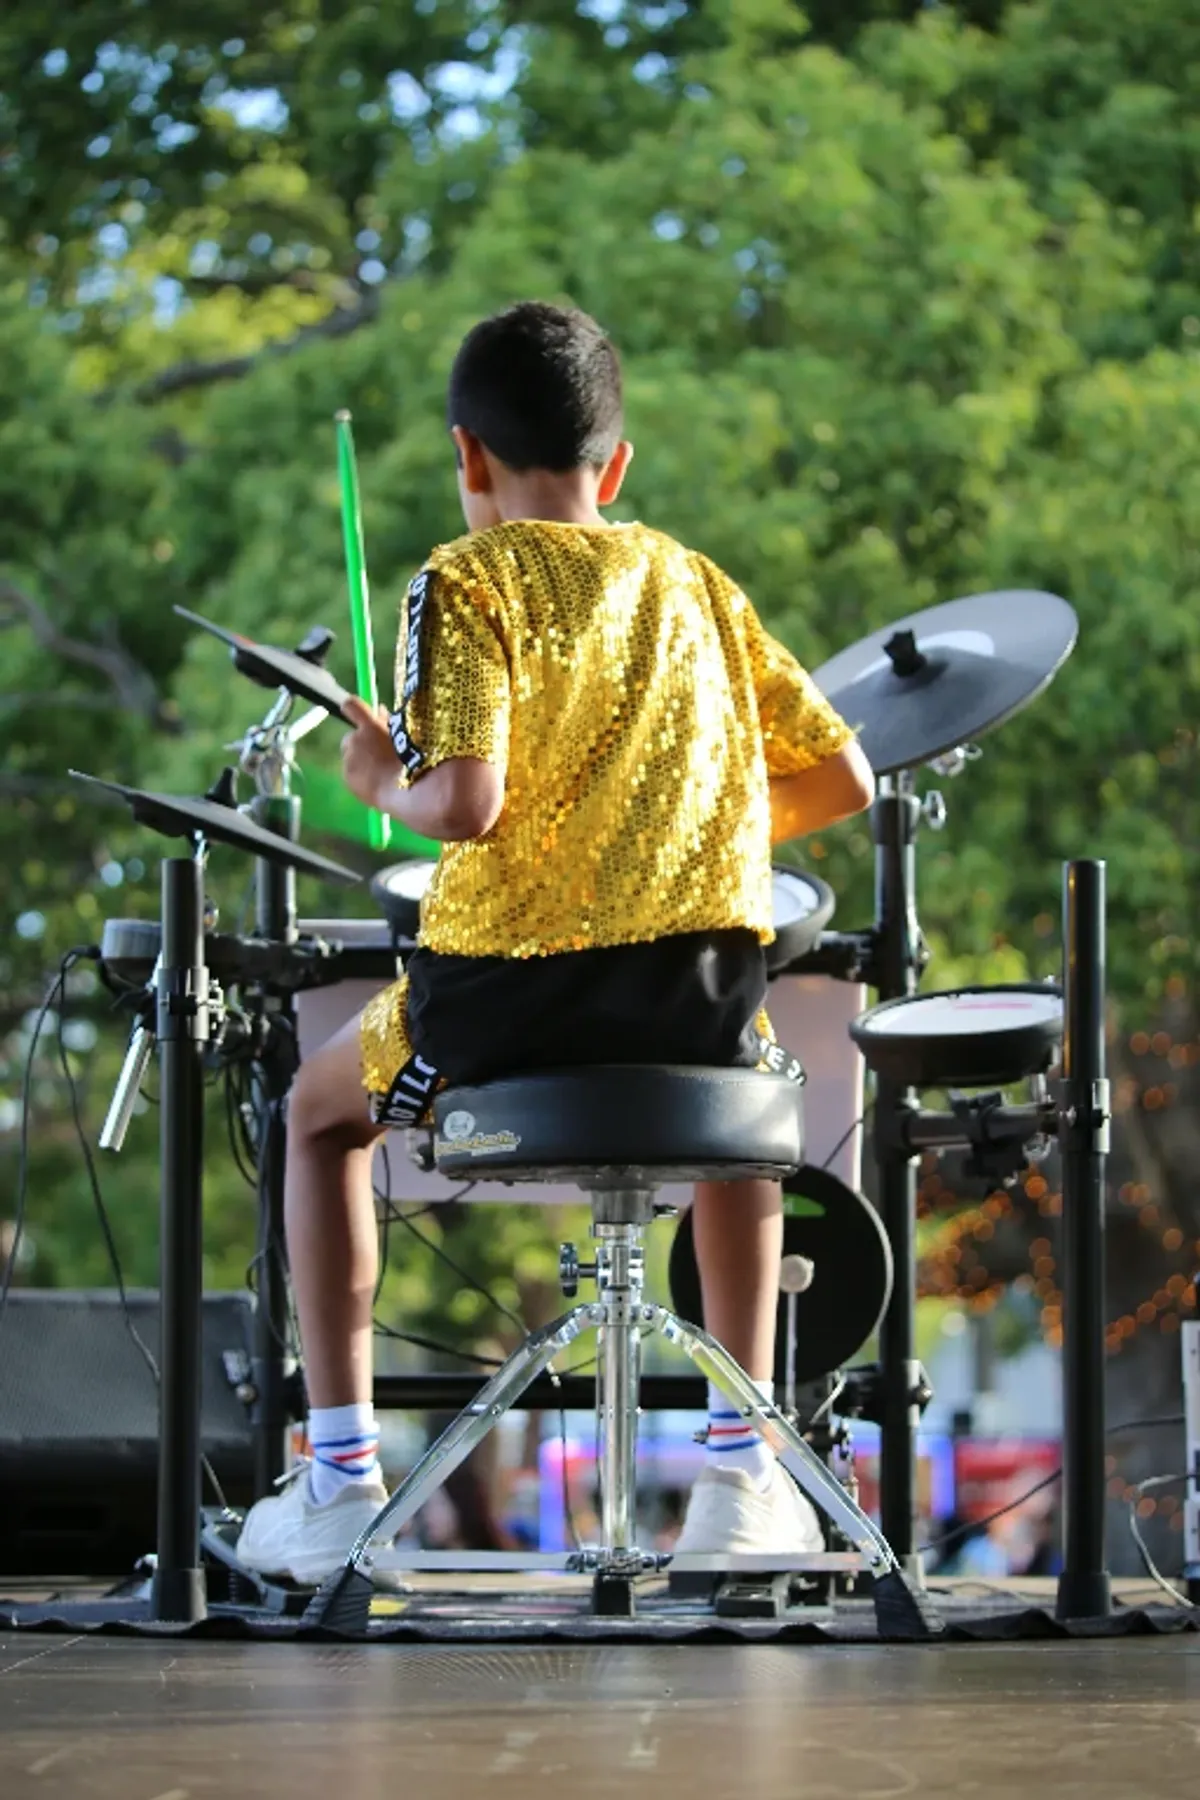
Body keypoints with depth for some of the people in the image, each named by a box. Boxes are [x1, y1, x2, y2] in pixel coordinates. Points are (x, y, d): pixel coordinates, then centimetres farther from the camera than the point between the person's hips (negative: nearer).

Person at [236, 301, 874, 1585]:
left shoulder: (466, 581, -1)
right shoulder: (693, 579, 14)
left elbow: (464, 802, -15)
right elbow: (843, 781, 13)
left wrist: (382, 780, 6)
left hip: (515, 980, -4)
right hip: (706, 984, 4)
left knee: (322, 1112, 26)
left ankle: (339, 1482, 18)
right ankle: (742, 1468, 29)